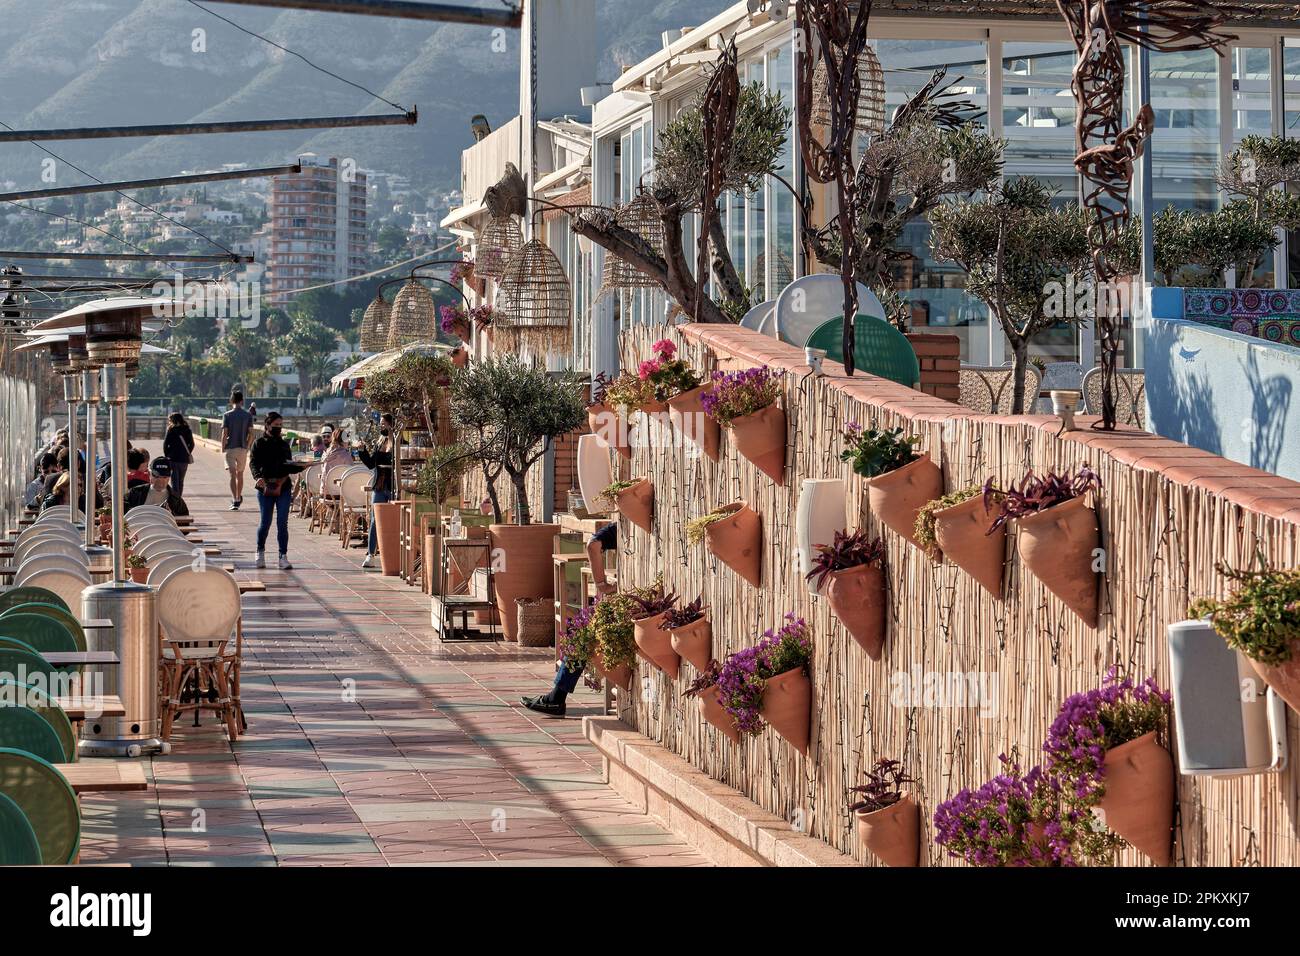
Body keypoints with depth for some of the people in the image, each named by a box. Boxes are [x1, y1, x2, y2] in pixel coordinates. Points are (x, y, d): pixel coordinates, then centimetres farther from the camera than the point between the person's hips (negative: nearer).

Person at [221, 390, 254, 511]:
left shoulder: (227, 415, -5)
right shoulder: (248, 415, 0)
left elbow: (224, 434, -8)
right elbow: (251, 433, -2)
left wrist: (223, 448, 0)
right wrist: (247, 446, 9)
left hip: (230, 447, -2)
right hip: (243, 448, 2)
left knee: (232, 474, -7)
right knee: (240, 474, 16)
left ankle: (235, 500, -19)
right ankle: (239, 498, 29)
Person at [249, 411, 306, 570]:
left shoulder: (284, 445, 12)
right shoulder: (259, 444, 2)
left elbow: (288, 466, 14)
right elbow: (253, 463, -7)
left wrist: (301, 467, -4)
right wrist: (258, 477, -24)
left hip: (283, 487, 2)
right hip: (265, 488, -2)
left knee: (282, 523, -4)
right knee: (265, 522, 3)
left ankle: (283, 557, -2)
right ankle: (260, 552, 26)